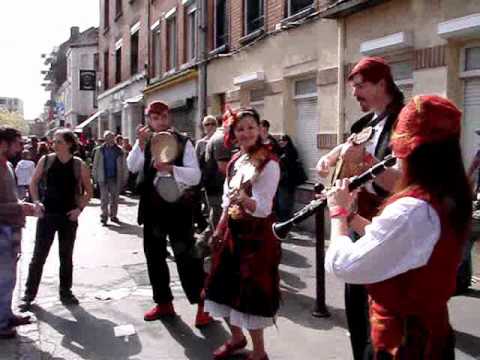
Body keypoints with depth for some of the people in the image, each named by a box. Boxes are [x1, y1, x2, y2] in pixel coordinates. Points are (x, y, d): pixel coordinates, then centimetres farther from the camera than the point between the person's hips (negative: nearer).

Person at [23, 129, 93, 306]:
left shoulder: (79, 165, -5)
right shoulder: (45, 160, -2)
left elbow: (88, 191, 4)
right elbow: (33, 183, 9)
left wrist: (80, 208, -6)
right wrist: (37, 203, -2)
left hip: (68, 216, 0)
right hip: (47, 214, 0)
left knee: (66, 256, 9)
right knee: (38, 255, 4)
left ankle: (65, 292, 22)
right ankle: (29, 292, 15)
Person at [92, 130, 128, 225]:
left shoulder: (119, 151, 2)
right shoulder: (100, 150, 1)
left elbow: (124, 165, 4)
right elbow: (95, 164, 4)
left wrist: (124, 178, 2)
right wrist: (95, 177, 1)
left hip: (115, 178, 1)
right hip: (103, 178, -1)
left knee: (115, 198, 11)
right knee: (104, 198, 0)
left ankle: (113, 215, 23)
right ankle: (104, 217, 4)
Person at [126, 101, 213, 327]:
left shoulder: (183, 143, -4)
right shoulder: (144, 143, 7)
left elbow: (195, 176, -13)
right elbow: (132, 167, -9)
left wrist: (170, 168, -27)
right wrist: (141, 144, -22)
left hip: (177, 206, -4)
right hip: (151, 207, 5)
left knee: (186, 256, -5)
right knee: (154, 256, 13)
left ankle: (202, 304, 5)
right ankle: (163, 302, 28)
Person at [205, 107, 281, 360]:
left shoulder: (269, 163, -15)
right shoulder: (235, 161, 7)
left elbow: (264, 207, -23)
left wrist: (245, 201, -41)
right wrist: (220, 227, 9)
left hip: (256, 235, -7)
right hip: (232, 231, 7)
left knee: (250, 292, 0)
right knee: (227, 286, 16)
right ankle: (237, 337, 38)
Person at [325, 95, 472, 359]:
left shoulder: (412, 210, -32)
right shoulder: (449, 198, -1)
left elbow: (343, 266, -28)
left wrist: (338, 212, -13)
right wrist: (350, 215, 3)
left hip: (401, 338, -8)